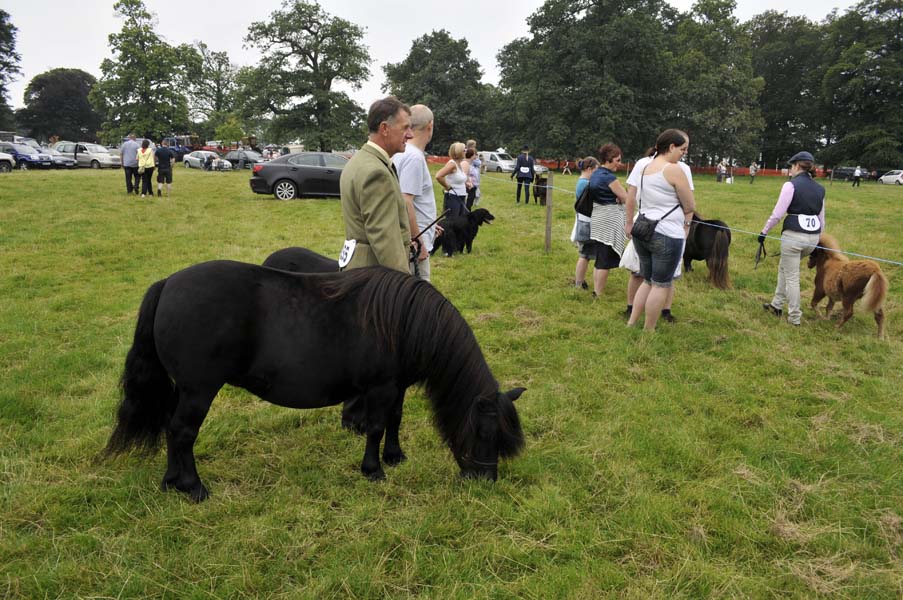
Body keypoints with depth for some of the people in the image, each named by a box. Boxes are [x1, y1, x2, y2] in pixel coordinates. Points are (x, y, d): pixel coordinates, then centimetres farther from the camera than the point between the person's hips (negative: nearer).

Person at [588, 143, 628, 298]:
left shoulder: (595, 174, 11)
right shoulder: (609, 177, -17)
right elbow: (626, 198, -14)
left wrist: (616, 197, 2)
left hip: (598, 220, 9)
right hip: (610, 220, -9)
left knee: (599, 258, 14)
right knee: (606, 261, -3)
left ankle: (595, 291, 19)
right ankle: (599, 295, 0)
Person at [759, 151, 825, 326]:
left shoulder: (791, 185, -9)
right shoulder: (819, 189, 11)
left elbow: (777, 214, -12)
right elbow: (821, 218, 16)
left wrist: (764, 231, -2)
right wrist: (817, 237, 25)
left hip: (793, 236, -7)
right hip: (813, 237, 7)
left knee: (792, 277, 4)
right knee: (784, 267, 26)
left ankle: (794, 317, 11)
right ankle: (777, 304, 31)